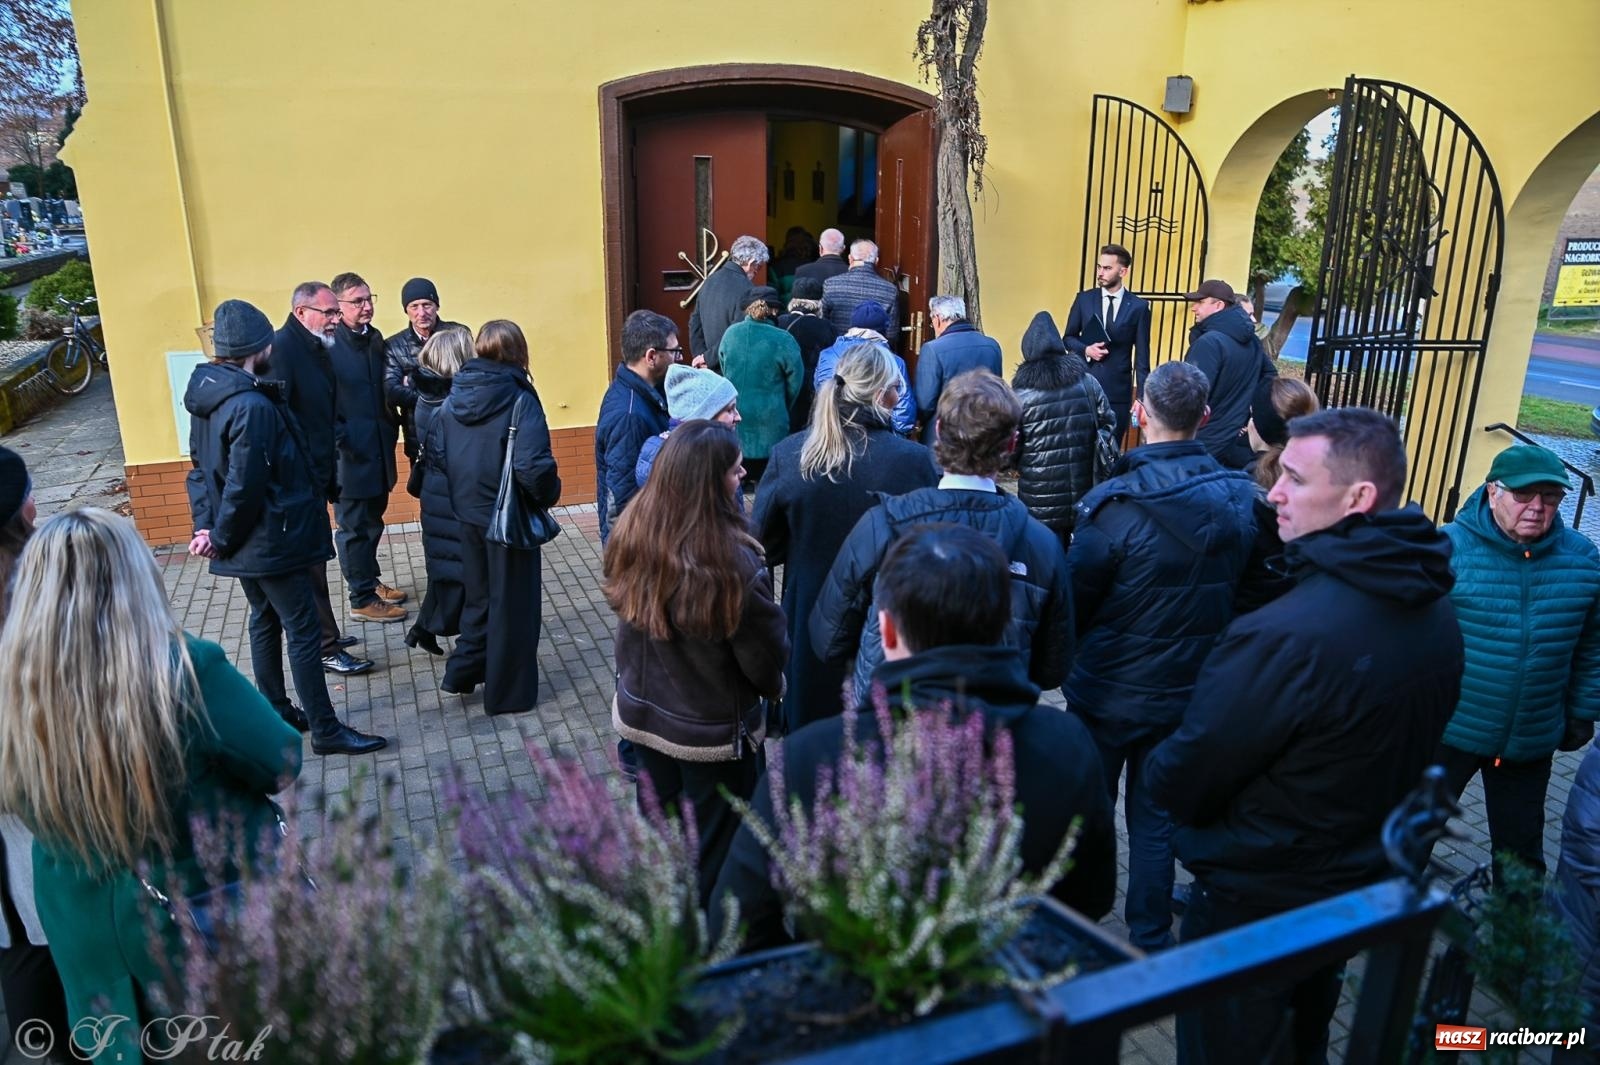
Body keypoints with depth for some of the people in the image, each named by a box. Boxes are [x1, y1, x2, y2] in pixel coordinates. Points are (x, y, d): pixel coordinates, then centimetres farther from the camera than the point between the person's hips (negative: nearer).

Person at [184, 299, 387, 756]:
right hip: (271, 541, -10)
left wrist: (207, 525, 5)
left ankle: (275, 712, 33)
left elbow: (201, 467, 10)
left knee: (266, 621, 20)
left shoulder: (208, 395, 6)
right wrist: (223, 538, -11)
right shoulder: (253, 406, -25)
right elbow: (244, 487, -25)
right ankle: (325, 730, 6)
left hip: (246, 544, 10)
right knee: (304, 631, -2)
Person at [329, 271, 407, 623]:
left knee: (372, 520, 20)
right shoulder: (328, 345, -16)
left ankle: (367, 579, 36)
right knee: (355, 526, 5)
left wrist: (392, 429, 8)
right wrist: (343, 441, -18)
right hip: (350, 454, -7)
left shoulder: (375, 339, 8)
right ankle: (362, 600, 15)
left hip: (379, 449, 7)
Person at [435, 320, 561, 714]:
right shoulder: (519, 400, -19)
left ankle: (463, 672, 33)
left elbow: (436, 453, 6)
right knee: (512, 604, 9)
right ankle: (508, 693, 20)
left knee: (479, 595, 24)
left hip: (468, 514, 6)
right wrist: (549, 494, -10)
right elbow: (533, 466, -28)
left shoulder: (454, 398, 0)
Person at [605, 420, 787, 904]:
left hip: (643, 713, 6)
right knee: (714, 844, 17)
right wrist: (773, 685, 4)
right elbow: (764, 653, -18)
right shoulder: (732, 560, -32)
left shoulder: (632, 537, -14)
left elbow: (627, 621, 2)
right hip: (714, 730, -6)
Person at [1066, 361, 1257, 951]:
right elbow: (1240, 592, 2)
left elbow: (1075, 600, -16)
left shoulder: (1116, 505, -25)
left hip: (1109, 691, -4)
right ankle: (1151, 942, 33)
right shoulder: (1241, 499, -9)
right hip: (1190, 693, 4)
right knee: (1156, 819, 19)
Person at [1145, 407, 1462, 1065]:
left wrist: (1158, 771, -3)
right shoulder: (1437, 613, -5)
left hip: (1255, 903, -7)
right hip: (1365, 886, 8)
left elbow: (1178, 780, -25)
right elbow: (1403, 750, 7)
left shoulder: (1287, 634, -35)